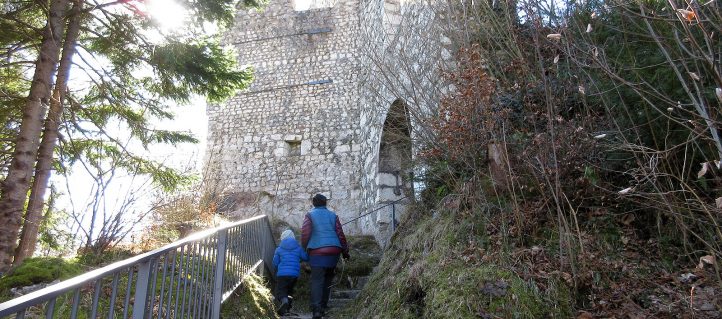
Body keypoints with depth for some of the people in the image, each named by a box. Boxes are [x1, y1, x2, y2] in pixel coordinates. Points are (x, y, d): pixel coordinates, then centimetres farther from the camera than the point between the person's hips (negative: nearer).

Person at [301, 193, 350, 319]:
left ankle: (316, 308, -20)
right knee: (327, 279, 17)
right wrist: (345, 251, 14)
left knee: (317, 280, -6)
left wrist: (303, 248, 6)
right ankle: (323, 306, 20)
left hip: (317, 252, -3)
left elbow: (305, 233, -7)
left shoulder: (310, 215, 4)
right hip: (333, 252, 3)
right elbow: (340, 234, 8)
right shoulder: (333, 215, 11)